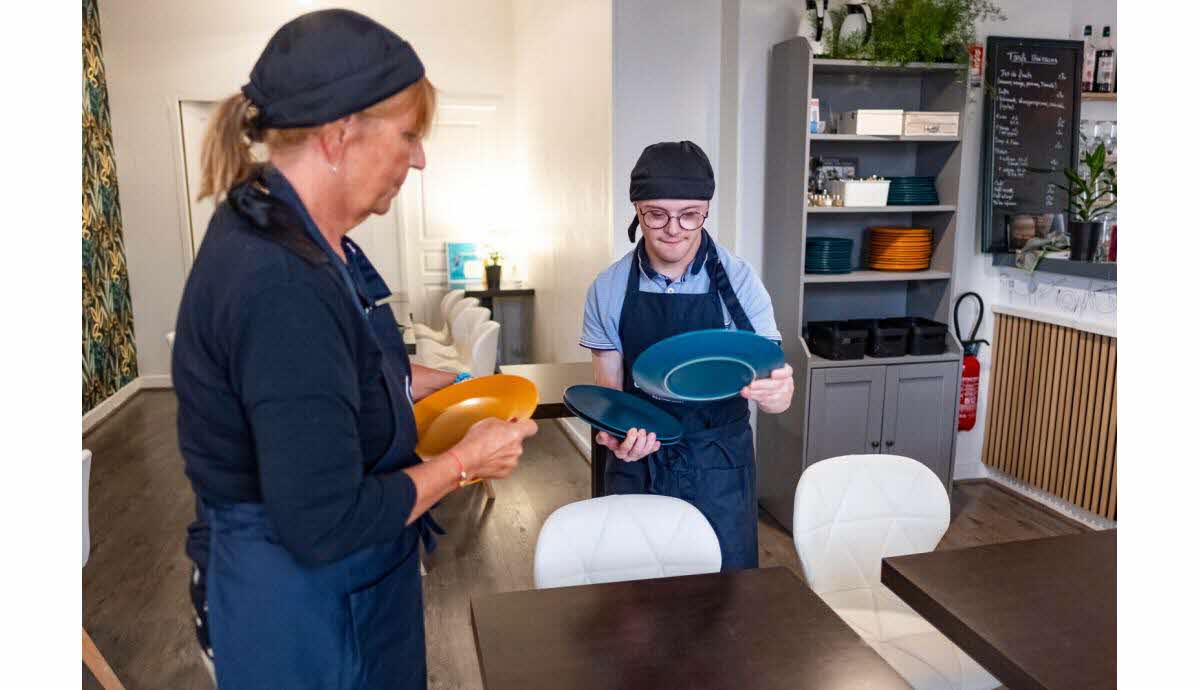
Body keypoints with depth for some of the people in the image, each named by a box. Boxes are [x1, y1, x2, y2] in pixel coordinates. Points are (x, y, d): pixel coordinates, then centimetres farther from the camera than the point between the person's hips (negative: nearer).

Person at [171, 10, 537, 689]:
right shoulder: (280, 285, -32)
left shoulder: (293, 235, -1)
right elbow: (325, 524, -30)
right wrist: (464, 463, -18)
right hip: (304, 607, -9)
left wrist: (453, 384, 6)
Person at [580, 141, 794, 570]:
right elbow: (608, 390, 0)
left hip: (719, 469, -1)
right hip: (637, 462, 1)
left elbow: (770, 380, -9)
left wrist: (776, 392, -34)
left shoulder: (738, 281, -9)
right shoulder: (608, 289, -4)